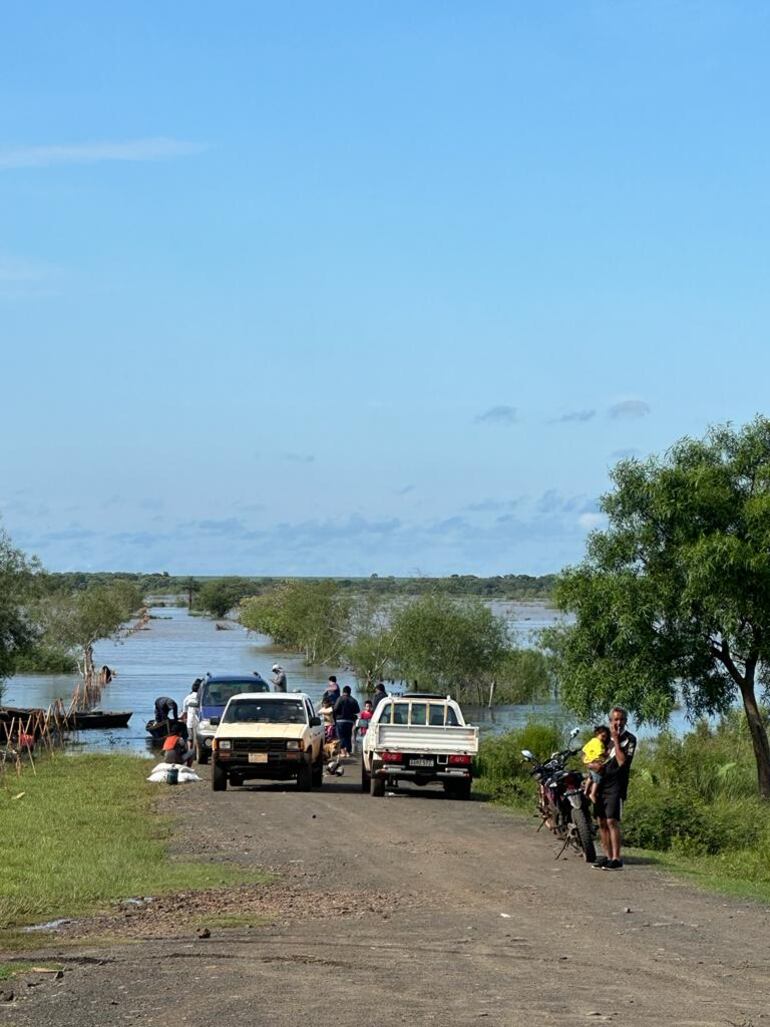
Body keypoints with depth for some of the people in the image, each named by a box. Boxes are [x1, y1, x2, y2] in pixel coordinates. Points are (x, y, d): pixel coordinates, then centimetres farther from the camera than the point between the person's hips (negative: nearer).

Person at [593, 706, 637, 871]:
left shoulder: (629, 739, -5)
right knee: (601, 822, 8)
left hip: (616, 785, -6)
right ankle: (607, 856, 16)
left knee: (612, 821, -14)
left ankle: (616, 859, -14)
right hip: (600, 784, 6)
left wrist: (616, 740, -16)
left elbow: (622, 761, -17)